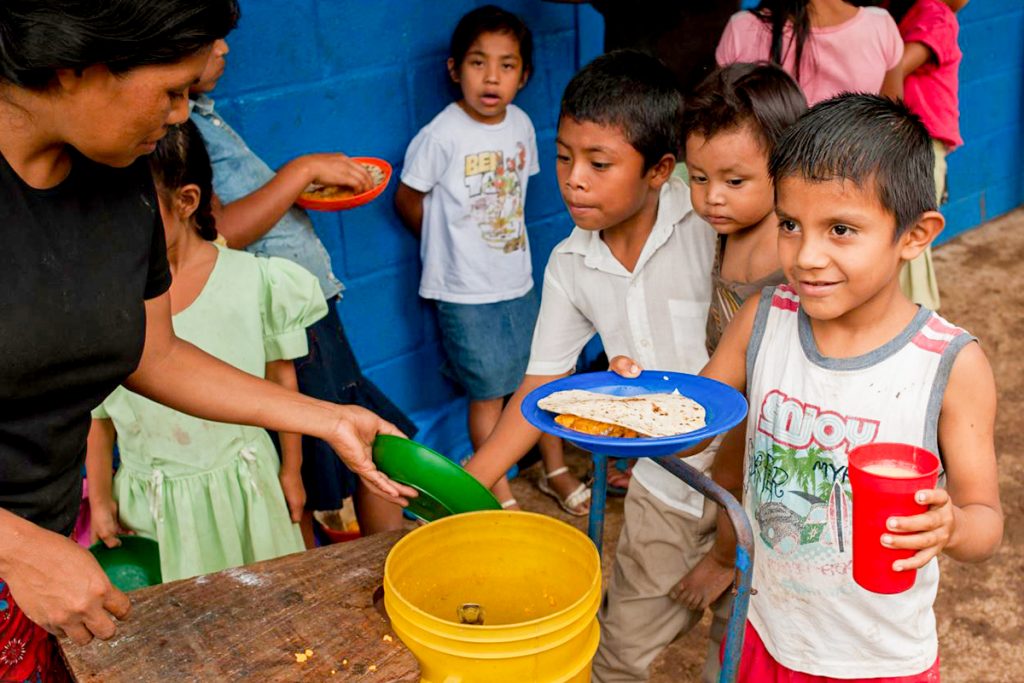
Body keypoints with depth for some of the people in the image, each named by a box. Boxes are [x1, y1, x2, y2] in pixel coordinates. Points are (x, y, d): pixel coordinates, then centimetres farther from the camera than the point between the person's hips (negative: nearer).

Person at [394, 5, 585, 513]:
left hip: (519, 280, 5)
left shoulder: (521, 124, 1)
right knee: (489, 392, 4)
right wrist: (451, 245, 7)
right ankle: (500, 495, 22)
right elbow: (407, 200, -5)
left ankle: (555, 470, 35)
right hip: (465, 293, -5)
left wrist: (500, 239, 10)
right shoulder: (440, 136, -16)